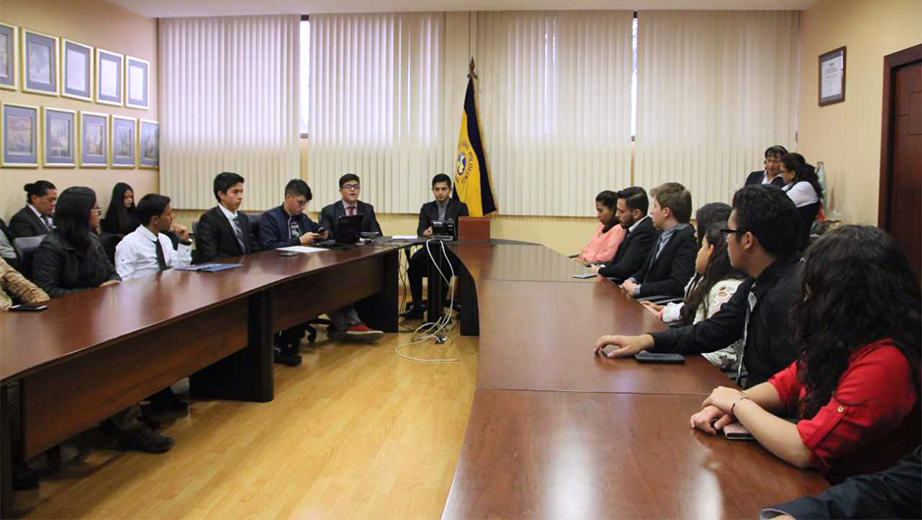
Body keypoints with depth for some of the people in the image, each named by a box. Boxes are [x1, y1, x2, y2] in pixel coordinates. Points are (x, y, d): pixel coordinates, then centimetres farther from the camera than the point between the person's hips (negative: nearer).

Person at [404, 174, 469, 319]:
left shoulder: (460, 207, 8)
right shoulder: (427, 208, 17)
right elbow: (420, 229, 3)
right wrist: (425, 232, -23)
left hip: (452, 250, -2)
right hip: (431, 249, 3)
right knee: (414, 261, -30)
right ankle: (417, 306, -21)